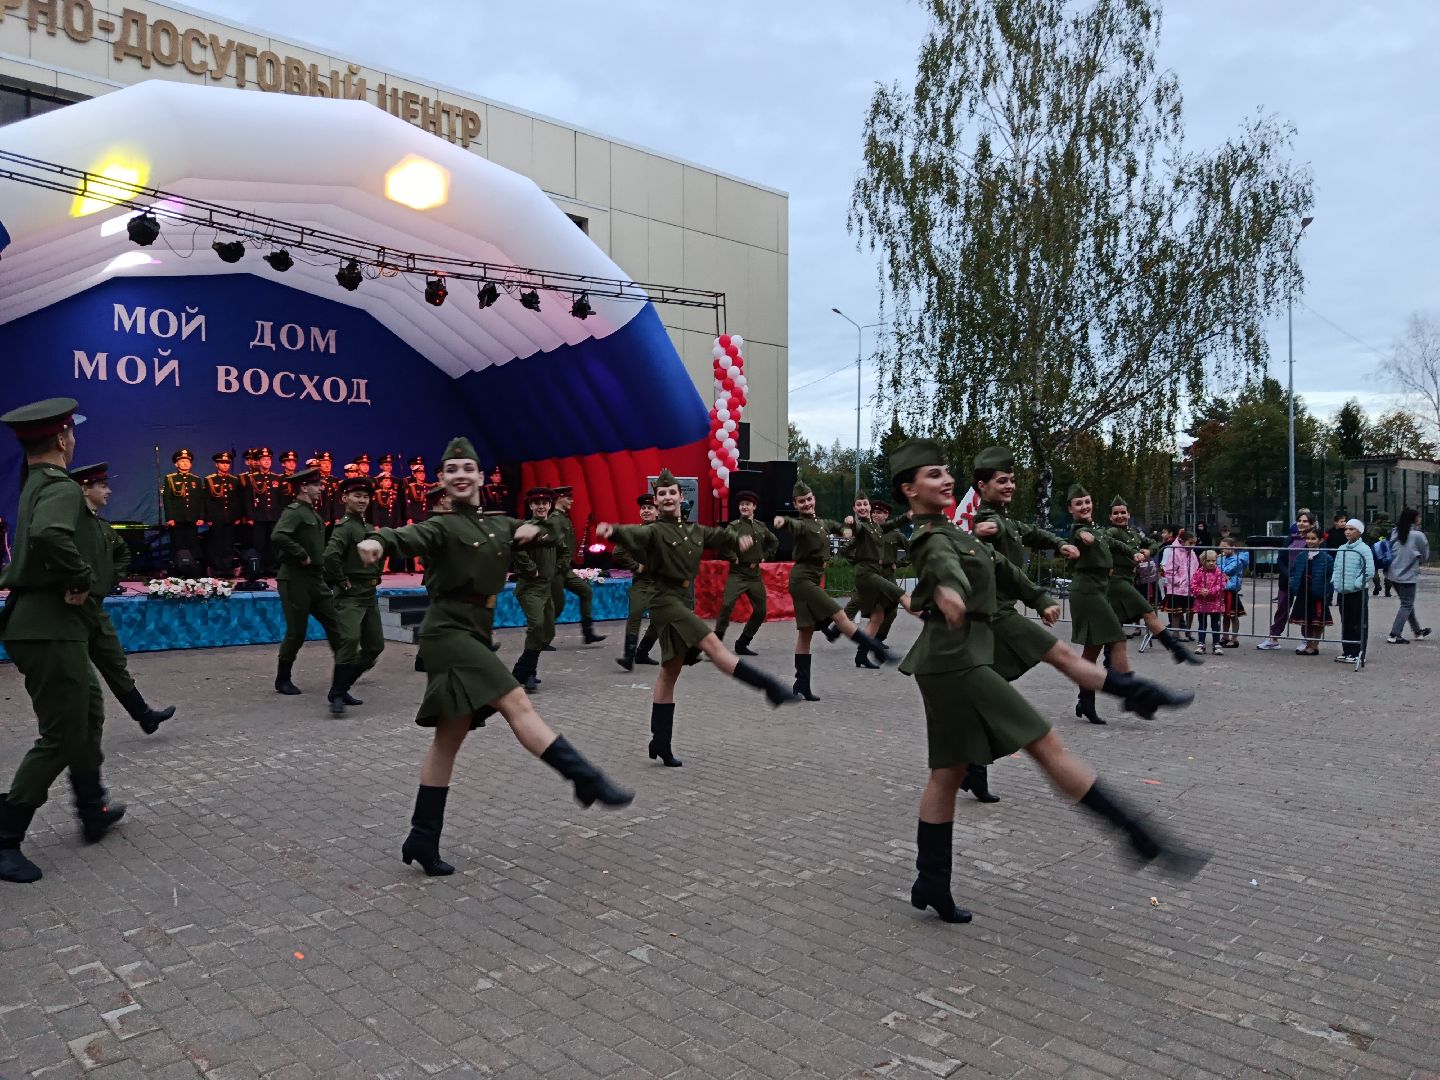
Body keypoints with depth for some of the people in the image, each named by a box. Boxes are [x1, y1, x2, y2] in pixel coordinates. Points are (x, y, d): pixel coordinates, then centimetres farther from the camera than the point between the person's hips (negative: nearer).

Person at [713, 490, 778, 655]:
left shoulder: (761, 526, 10)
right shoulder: (733, 526, -6)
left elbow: (774, 541, 26)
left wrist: (765, 556, 16)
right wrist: (733, 558, -19)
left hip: (755, 574, 6)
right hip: (737, 574, -6)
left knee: (760, 611, 7)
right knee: (727, 605, -23)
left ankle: (742, 644, 20)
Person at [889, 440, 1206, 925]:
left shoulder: (947, 530, 15)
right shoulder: (932, 537, -16)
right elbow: (944, 564, -41)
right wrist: (950, 590, -59)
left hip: (950, 660, 10)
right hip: (956, 660, -10)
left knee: (948, 771, 10)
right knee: (1047, 745, -7)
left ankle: (931, 883, 15)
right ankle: (1141, 836, 0)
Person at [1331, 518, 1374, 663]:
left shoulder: (1363, 549, -10)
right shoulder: (1341, 549, 10)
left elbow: (1370, 572, -15)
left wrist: (1356, 583, -16)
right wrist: (1334, 582, 6)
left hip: (1358, 592, -7)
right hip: (1343, 592, 7)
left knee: (1358, 624, 0)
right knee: (1345, 623, 13)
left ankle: (1358, 653, 4)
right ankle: (1347, 652, 21)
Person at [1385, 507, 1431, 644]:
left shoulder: (1395, 533, 1)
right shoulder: (1418, 536, -13)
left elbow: (1388, 552, 6)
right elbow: (1425, 556, -1)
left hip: (1393, 575, 6)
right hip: (1408, 576, -6)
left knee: (1407, 603, 19)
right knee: (1407, 605, 3)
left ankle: (1418, 630, 34)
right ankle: (1395, 635, -1)